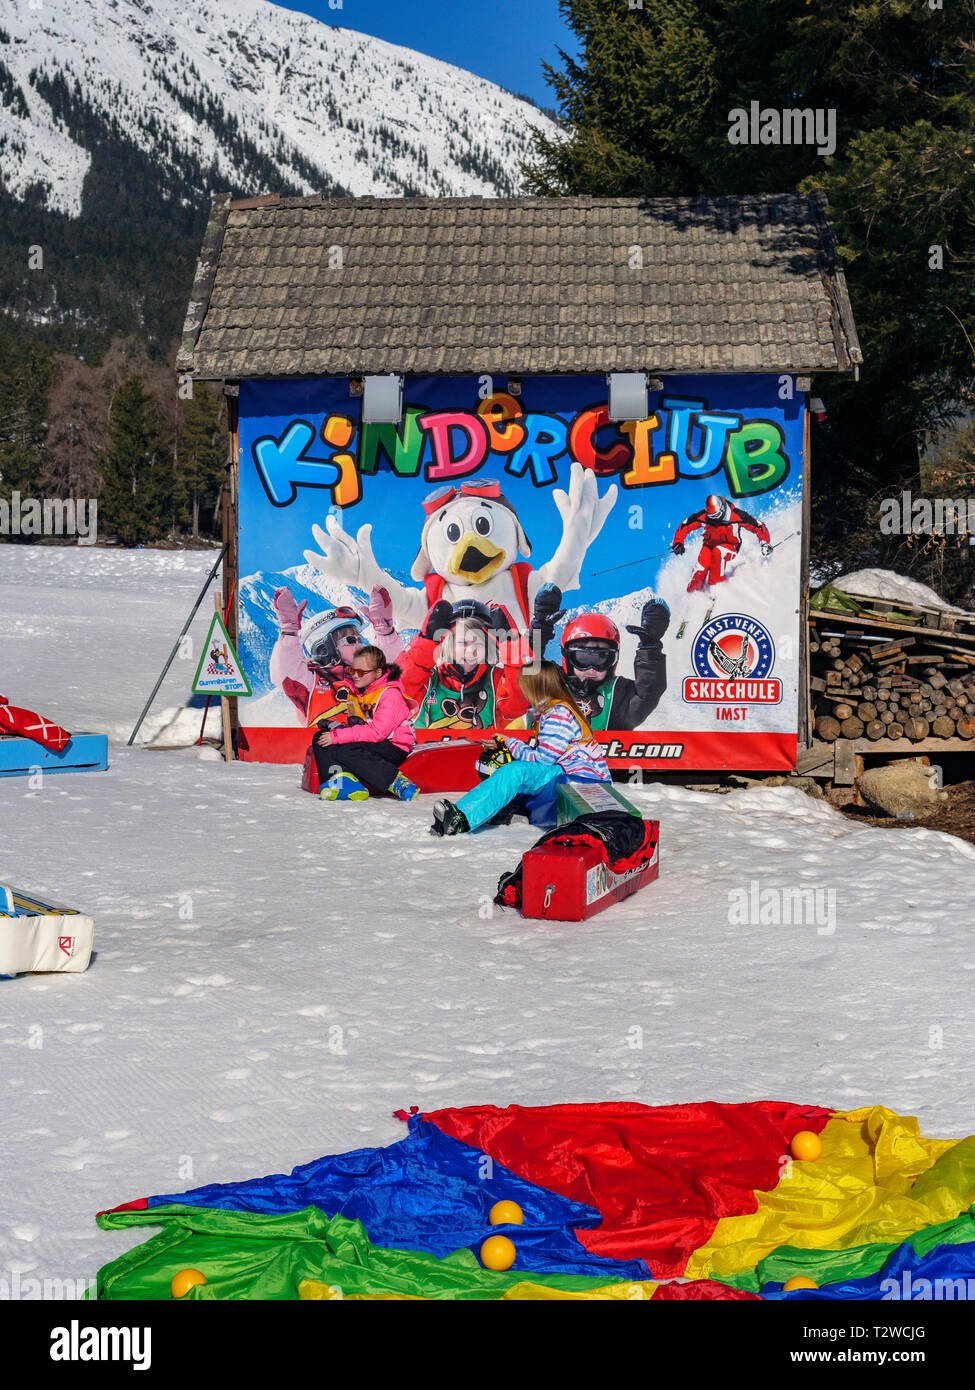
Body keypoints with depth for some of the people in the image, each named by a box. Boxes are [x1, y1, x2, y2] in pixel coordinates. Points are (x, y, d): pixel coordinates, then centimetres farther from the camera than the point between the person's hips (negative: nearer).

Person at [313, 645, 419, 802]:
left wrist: (338, 736, -24)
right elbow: (353, 724, 20)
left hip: (394, 748, -9)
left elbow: (377, 732, -24)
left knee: (346, 752, -33)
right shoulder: (355, 692, 12)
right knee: (319, 738, -6)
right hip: (369, 744, 9)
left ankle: (398, 782, -33)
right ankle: (343, 778, -28)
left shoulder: (390, 694, -15)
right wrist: (337, 728, -3)